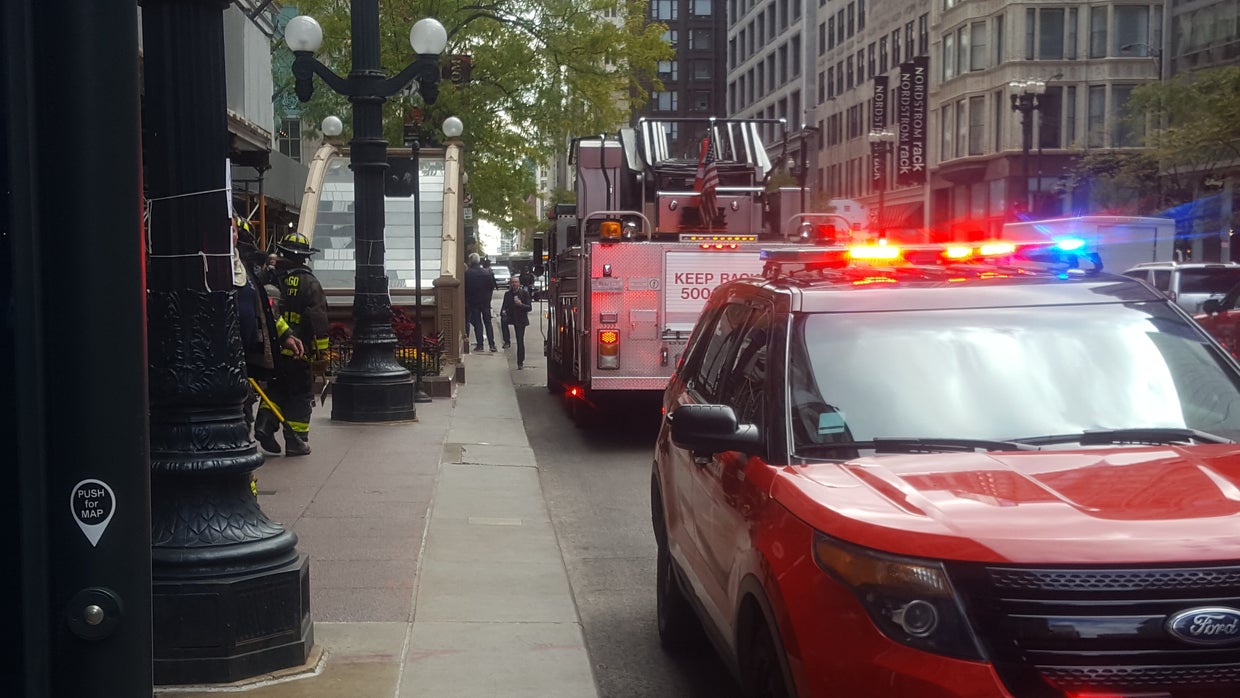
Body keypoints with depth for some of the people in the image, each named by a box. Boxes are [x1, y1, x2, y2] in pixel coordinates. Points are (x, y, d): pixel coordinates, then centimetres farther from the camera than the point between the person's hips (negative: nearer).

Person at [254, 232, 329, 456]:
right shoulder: (308, 283, -7)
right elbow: (318, 318, -11)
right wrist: (321, 348, -7)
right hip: (297, 349, -4)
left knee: (277, 387, 21)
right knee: (301, 394, 5)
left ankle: (265, 422, 1)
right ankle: (295, 441, 4)